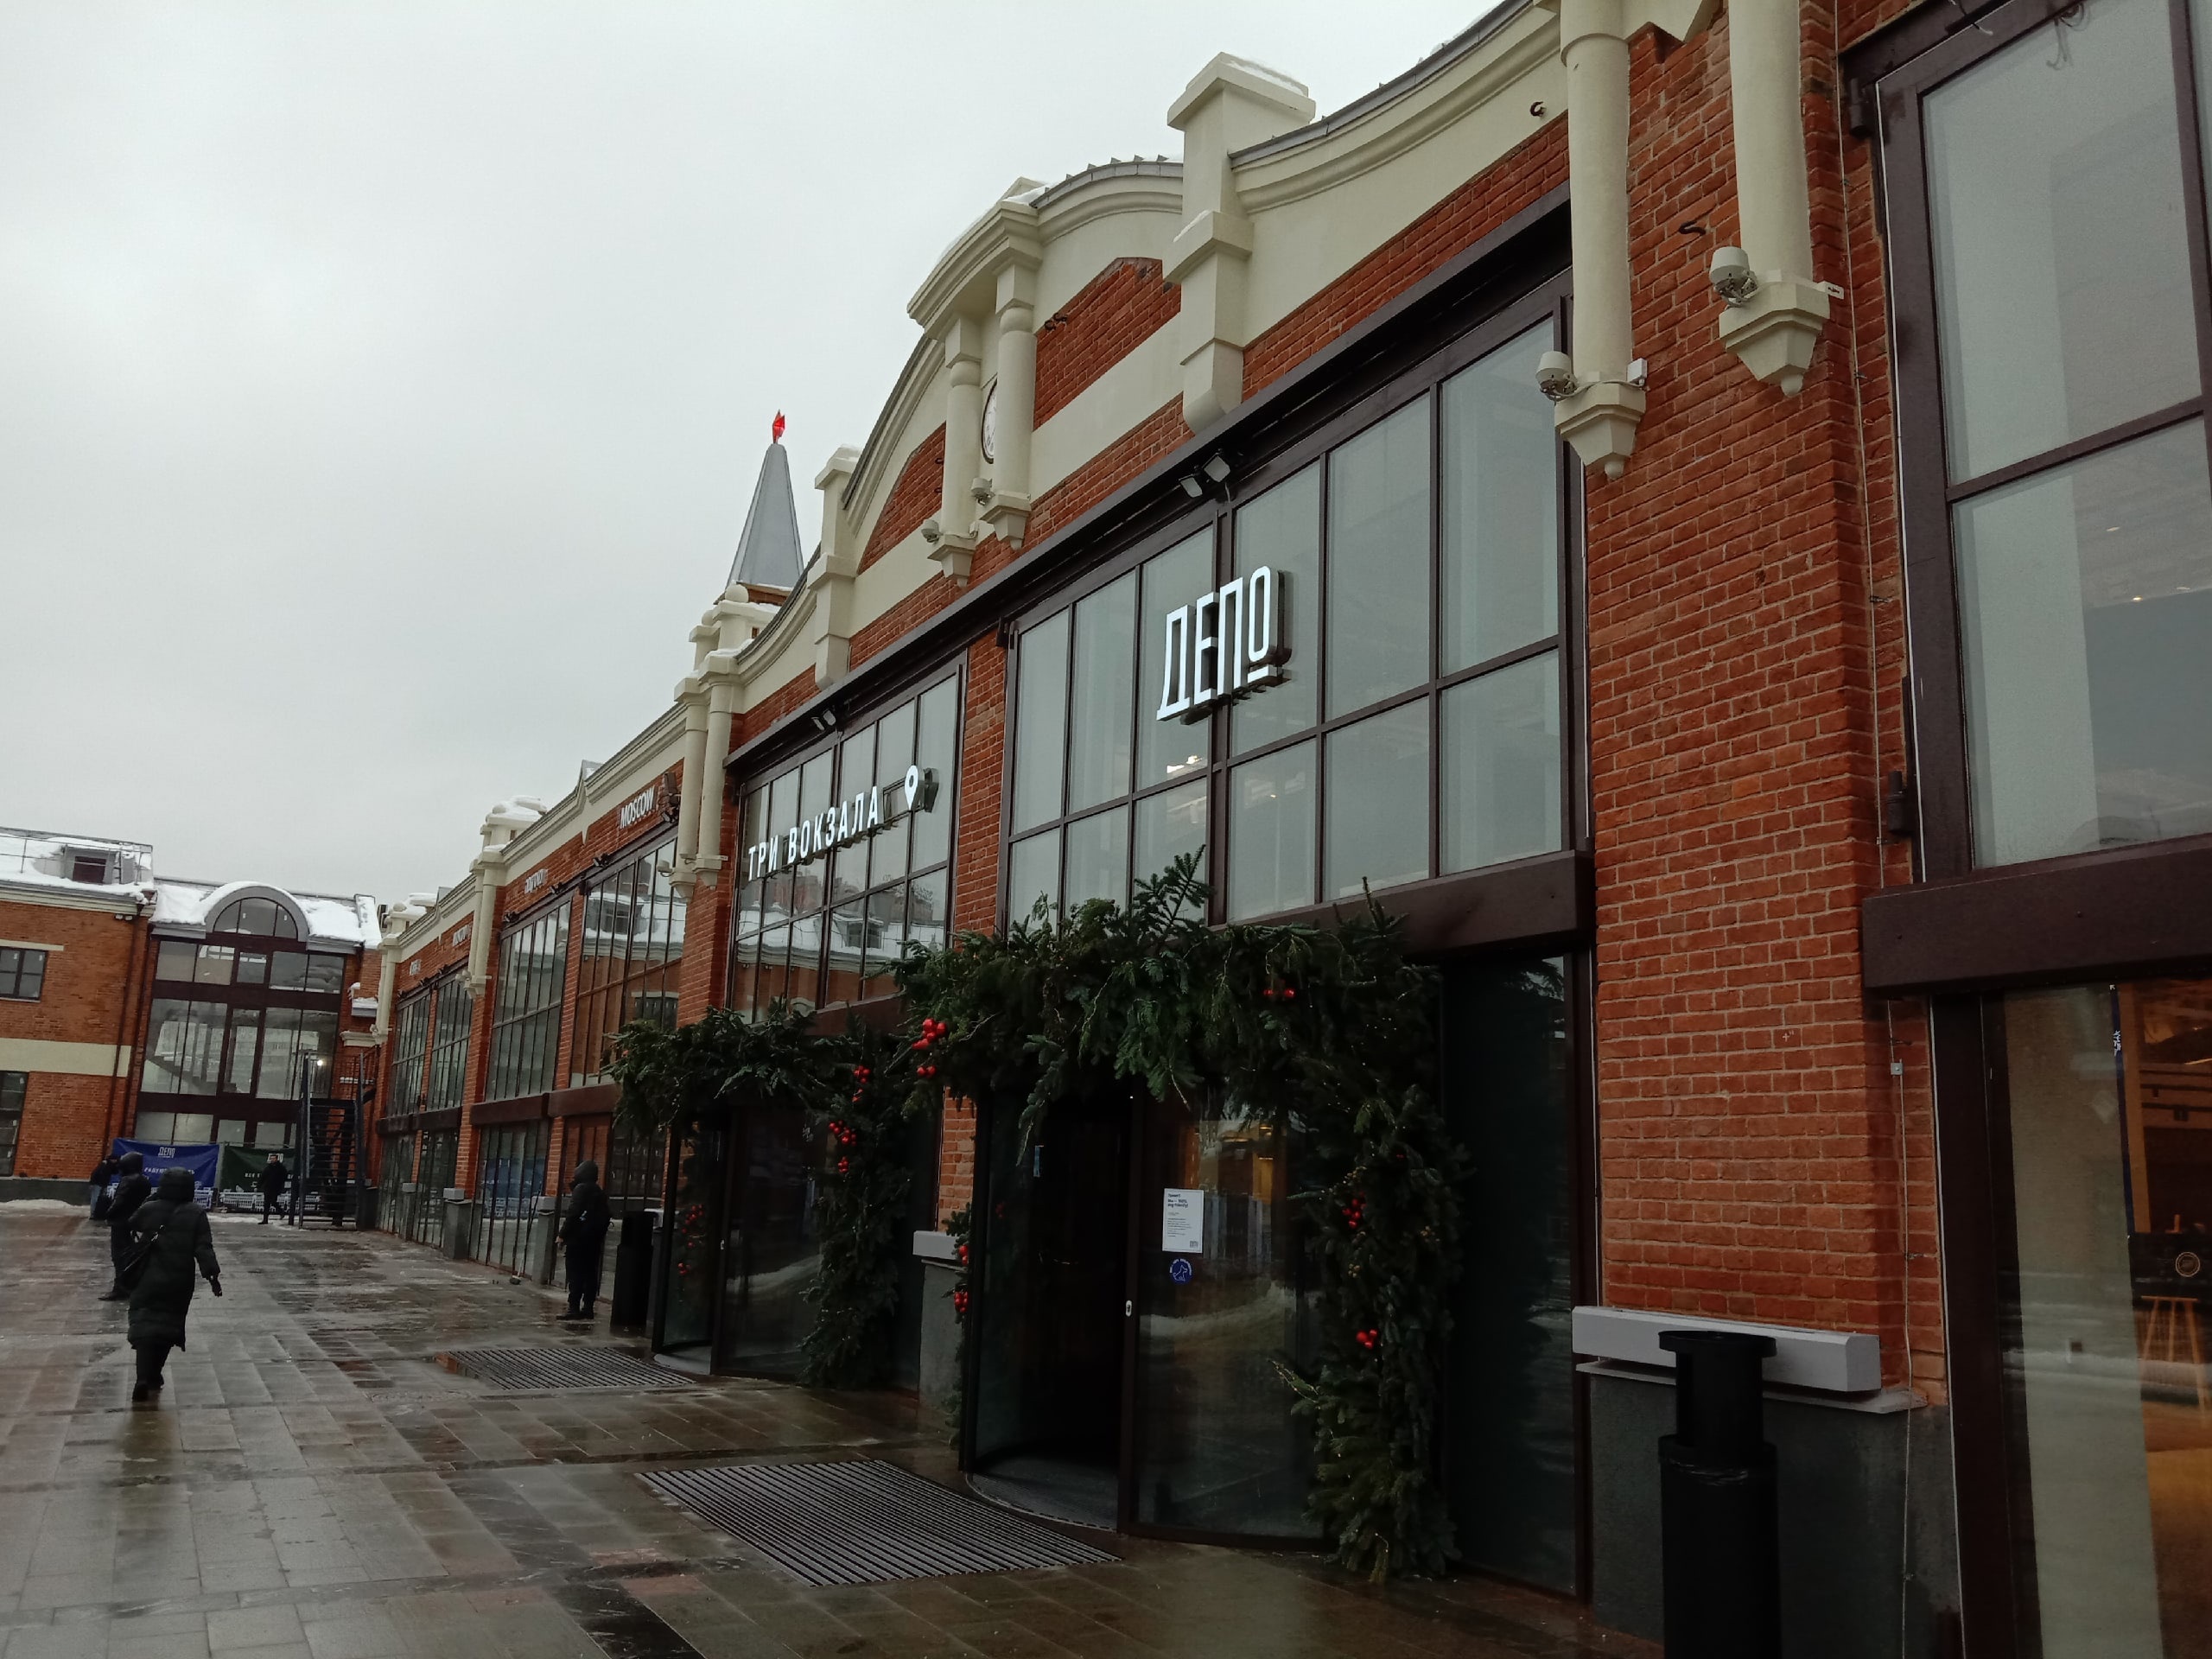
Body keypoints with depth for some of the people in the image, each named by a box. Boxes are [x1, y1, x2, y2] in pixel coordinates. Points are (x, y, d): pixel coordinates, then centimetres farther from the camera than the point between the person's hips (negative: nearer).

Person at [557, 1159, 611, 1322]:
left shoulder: (581, 1189, -10)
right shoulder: (600, 1192, 14)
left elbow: (573, 1214, -16)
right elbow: (606, 1216, 16)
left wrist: (563, 1235, -13)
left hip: (578, 1237, -7)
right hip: (594, 1239, 7)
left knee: (576, 1273, -7)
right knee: (590, 1273, 8)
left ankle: (574, 1307, -10)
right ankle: (587, 1307, 9)